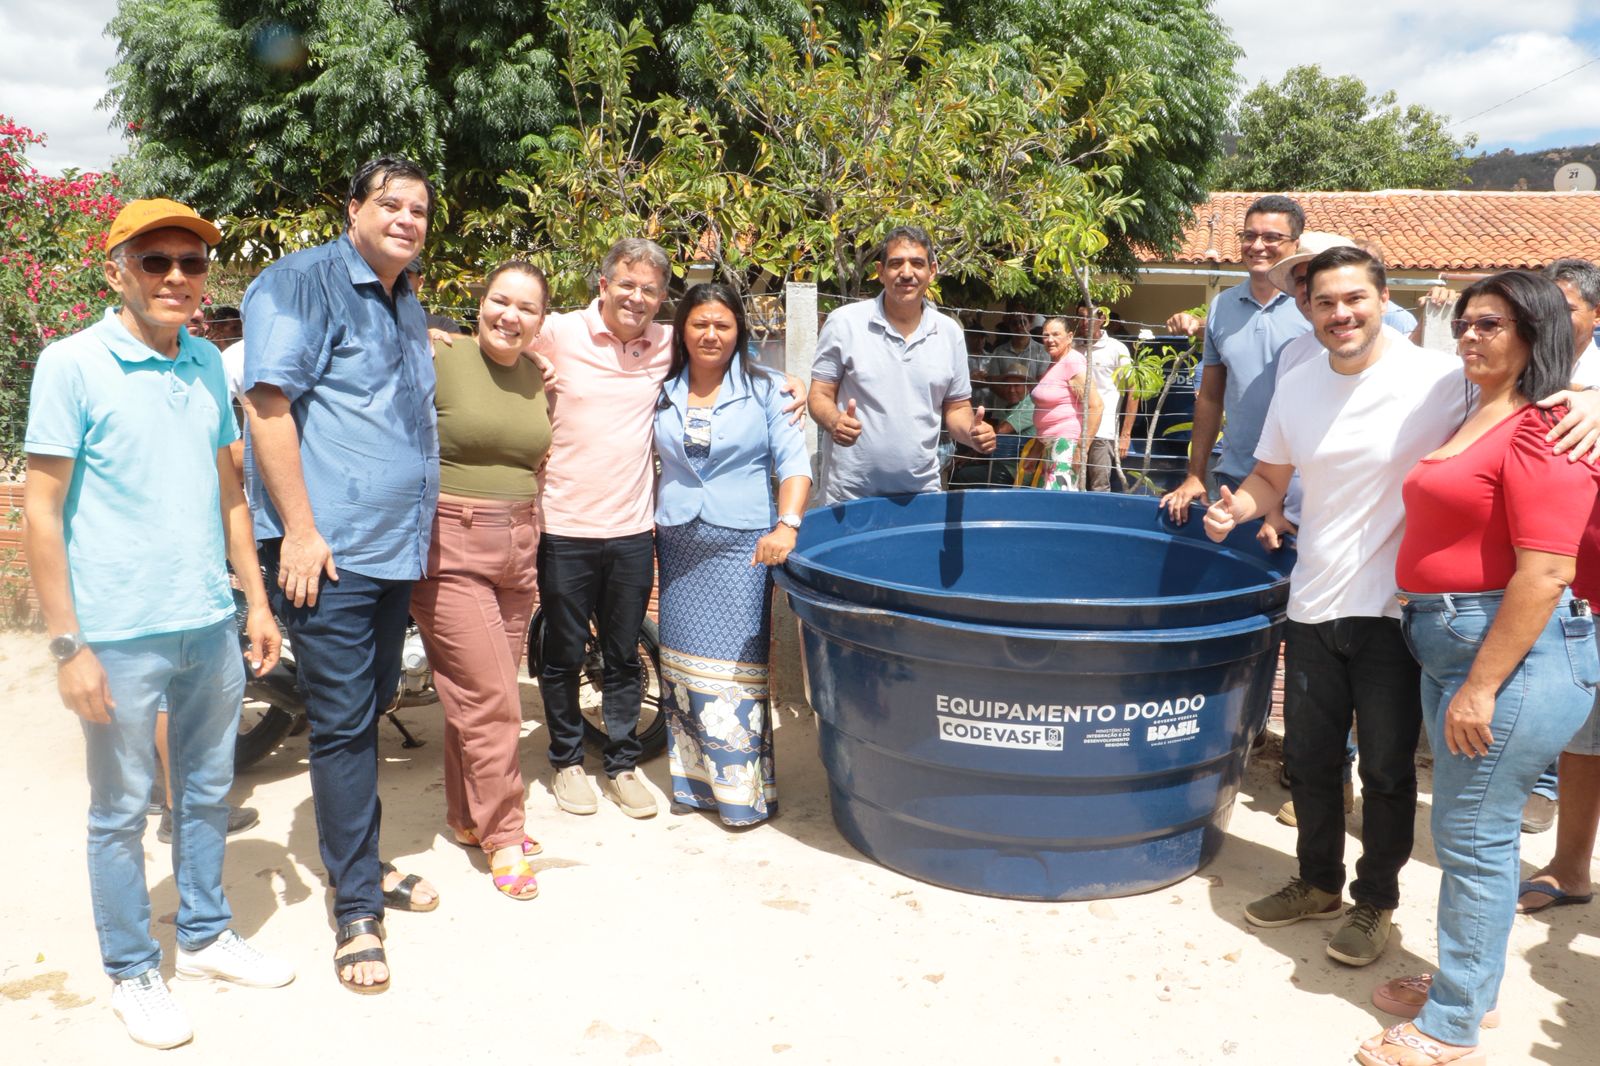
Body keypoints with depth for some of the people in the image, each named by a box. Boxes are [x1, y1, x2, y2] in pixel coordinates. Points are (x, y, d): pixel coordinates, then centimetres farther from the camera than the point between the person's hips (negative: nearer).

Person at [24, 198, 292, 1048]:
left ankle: (205, 936, 35)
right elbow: (41, 511, -10)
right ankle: (133, 974, 25)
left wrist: (256, 601, 12)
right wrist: (67, 644, -13)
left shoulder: (208, 363, 8)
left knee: (207, 792, 17)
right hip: (122, 634, -5)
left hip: (211, 625, 5)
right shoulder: (72, 364, -9)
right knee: (121, 811, 9)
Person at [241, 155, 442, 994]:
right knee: (342, 721, -3)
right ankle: (356, 908, 7)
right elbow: (267, 402, -16)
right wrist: (300, 529, -19)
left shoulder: (408, 309, 17)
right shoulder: (301, 283, -9)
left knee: (370, 709, 16)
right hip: (330, 550, -8)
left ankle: (360, 862, 30)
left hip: (397, 547, 8)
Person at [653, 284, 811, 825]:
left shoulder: (765, 390, 1)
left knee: (736, 664, -5)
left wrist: (787, 525, -20)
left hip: (741, 547, -4)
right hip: (678, 547, 4)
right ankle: (692, 778, 21)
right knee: (682, 662, 8)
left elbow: (794, 462, -6)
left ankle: (743, 787, 4)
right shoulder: (663, 392, 9)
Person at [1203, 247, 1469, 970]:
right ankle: (1318, 884, 38)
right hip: (1314, 605, 5)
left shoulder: (1440, 379, -13)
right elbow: (1270, 477, 13)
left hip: (1396, 611, -5)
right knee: (1309, 756, 17)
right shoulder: (1296, 388, 3)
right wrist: (1236, 507, -7)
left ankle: (1375, 901, 30)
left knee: (1386, 767, 8)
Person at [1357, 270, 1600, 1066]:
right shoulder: (1476, 419, 15)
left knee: (1475, 840, -1)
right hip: (1448, 646, 9)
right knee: (1470, 833, 18)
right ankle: (1468, 984, 33)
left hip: (1512, 652, -9)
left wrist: (1482, 686, -21)